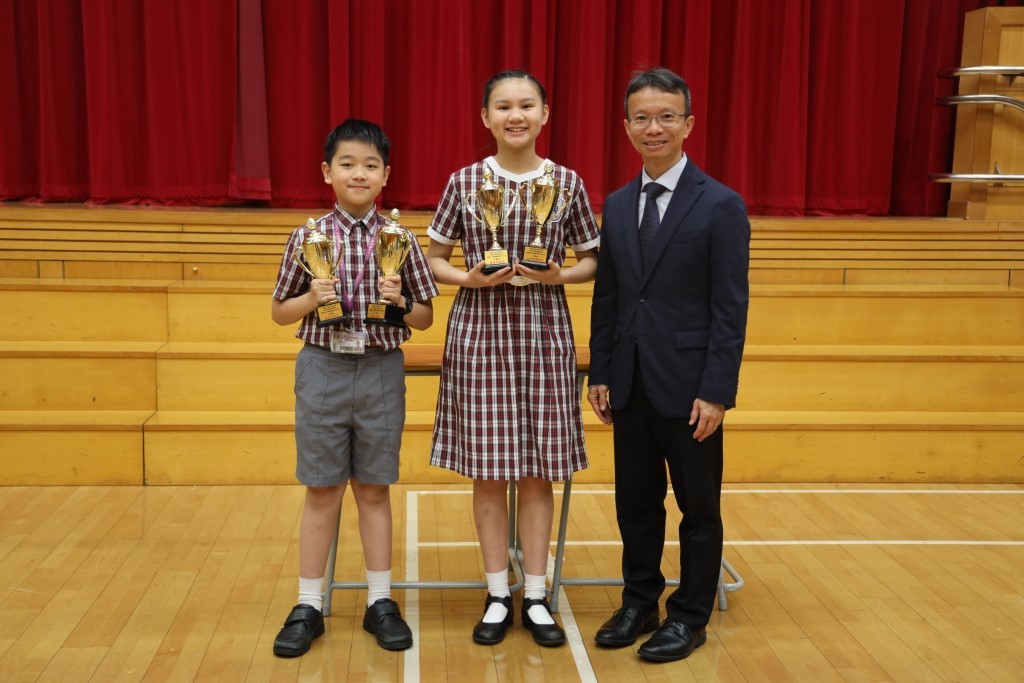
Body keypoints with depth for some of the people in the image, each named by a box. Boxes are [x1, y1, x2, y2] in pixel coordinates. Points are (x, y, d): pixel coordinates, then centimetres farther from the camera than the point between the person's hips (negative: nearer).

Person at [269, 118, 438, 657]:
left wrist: (400, 303, -15)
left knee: (374, 489, 10)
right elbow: (280, 313, 6)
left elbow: (425, 319, 5)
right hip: (323, 369, 0)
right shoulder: (308, 238, -2)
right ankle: (309, 606, 20)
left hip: (381, 371, 1)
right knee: (322, 491, 7)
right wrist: (311, 299, -14)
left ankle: (379, 602, 23)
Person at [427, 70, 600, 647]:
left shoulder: (569, 183, 2)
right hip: (481, 333, 0)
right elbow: (434, 259, 7)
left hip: (544, 334, 0)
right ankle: (498, 596, 20)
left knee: (539, 470, 6)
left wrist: (559, 275, -12)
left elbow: (593, 261, 8)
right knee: (489, 471, 5)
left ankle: (536, 598, 19)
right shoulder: (465, 182, 1)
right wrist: (472, 278, -12)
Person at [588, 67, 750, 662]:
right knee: (636, 502, 14)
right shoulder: (617, 205, 8)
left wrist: (717, 392, -14)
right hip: (631, 385, 5)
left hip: (689, 386, -5)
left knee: (698, 506, 9)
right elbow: (607, 298, 10)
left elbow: (731, 308, -10)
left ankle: (691, 617, 24)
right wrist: (601, 374, 6)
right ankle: (640, 603, 30)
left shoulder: (722, 206, -8)